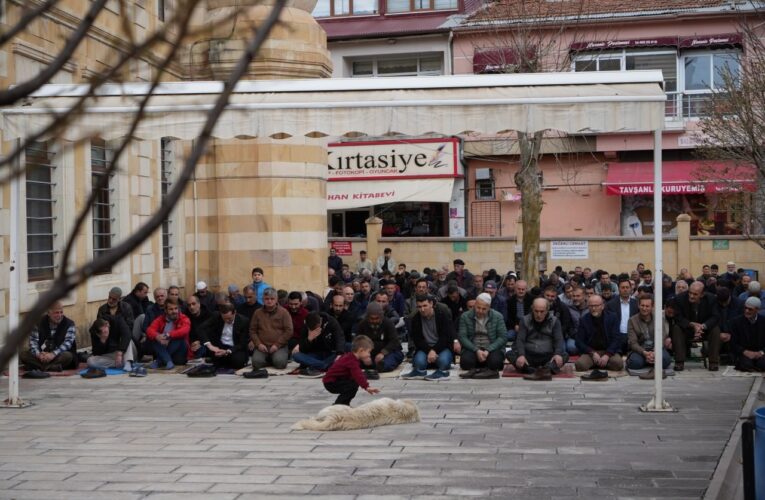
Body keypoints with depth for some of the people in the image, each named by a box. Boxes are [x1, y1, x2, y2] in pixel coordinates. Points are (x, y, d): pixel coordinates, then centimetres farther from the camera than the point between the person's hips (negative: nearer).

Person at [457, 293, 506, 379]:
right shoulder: (465, 317, 3)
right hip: (472, 348, 1)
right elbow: (462, 337, -4)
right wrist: (476, 350, -18)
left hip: (492, 349, 0)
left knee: (494, 361, -34)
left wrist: (488, 350, -17)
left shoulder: (497, 317, 3)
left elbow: (502, 337, -3)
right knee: (465, 361, -32)